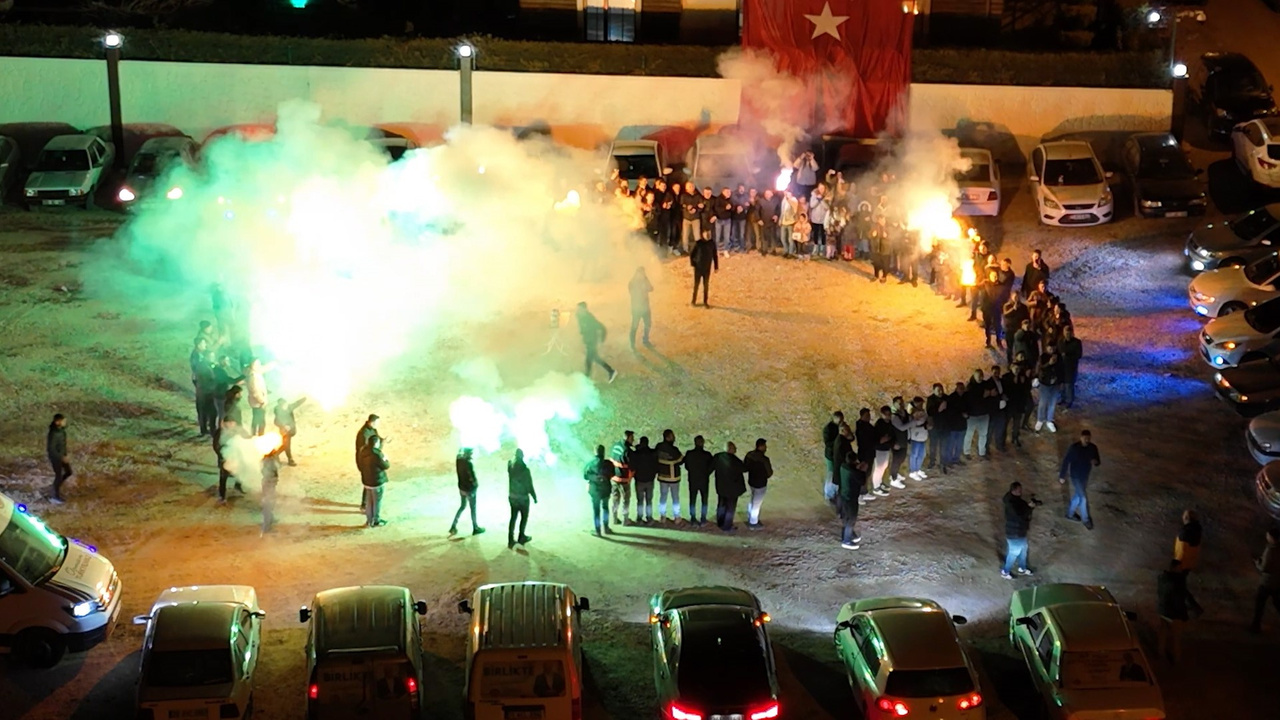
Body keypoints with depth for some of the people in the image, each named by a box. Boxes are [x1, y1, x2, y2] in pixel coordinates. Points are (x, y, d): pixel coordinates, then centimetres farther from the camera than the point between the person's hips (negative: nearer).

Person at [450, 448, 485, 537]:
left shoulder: (458, 460, -7)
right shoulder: (469, 464, -27)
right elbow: (472, 478, -23)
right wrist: (476, 483, -3)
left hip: (461, 487, 7)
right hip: (469, 489, -7)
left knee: (462, 506, 22)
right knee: (473, 508, 11)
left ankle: (453, 526, 17)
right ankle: (475, 528, 25)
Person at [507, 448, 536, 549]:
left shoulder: (510, 467, -8)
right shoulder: (525, 469, -22)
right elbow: (529, 486, -17)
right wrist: (534, 497, -4)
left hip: (512, 496, 5)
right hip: (523, 497, -5)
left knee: (513, 517, 12)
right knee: (524, 517, 14)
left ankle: (511, 540, 12)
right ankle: (521, 538, 22)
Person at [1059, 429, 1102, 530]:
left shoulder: (1093, 448, -8)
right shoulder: (1074, 448, -22)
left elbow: (1098, 461, 1)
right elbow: (1066, 461, -15)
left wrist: (1095, 462, -25)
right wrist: (1062, 476, -12)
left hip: (1085, 475, 5)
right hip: (1076, 476, -5)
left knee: (1078, 495, 21)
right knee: (1083, 498, -4)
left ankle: (1070, 513, 42)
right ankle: (1086, 520, 14)